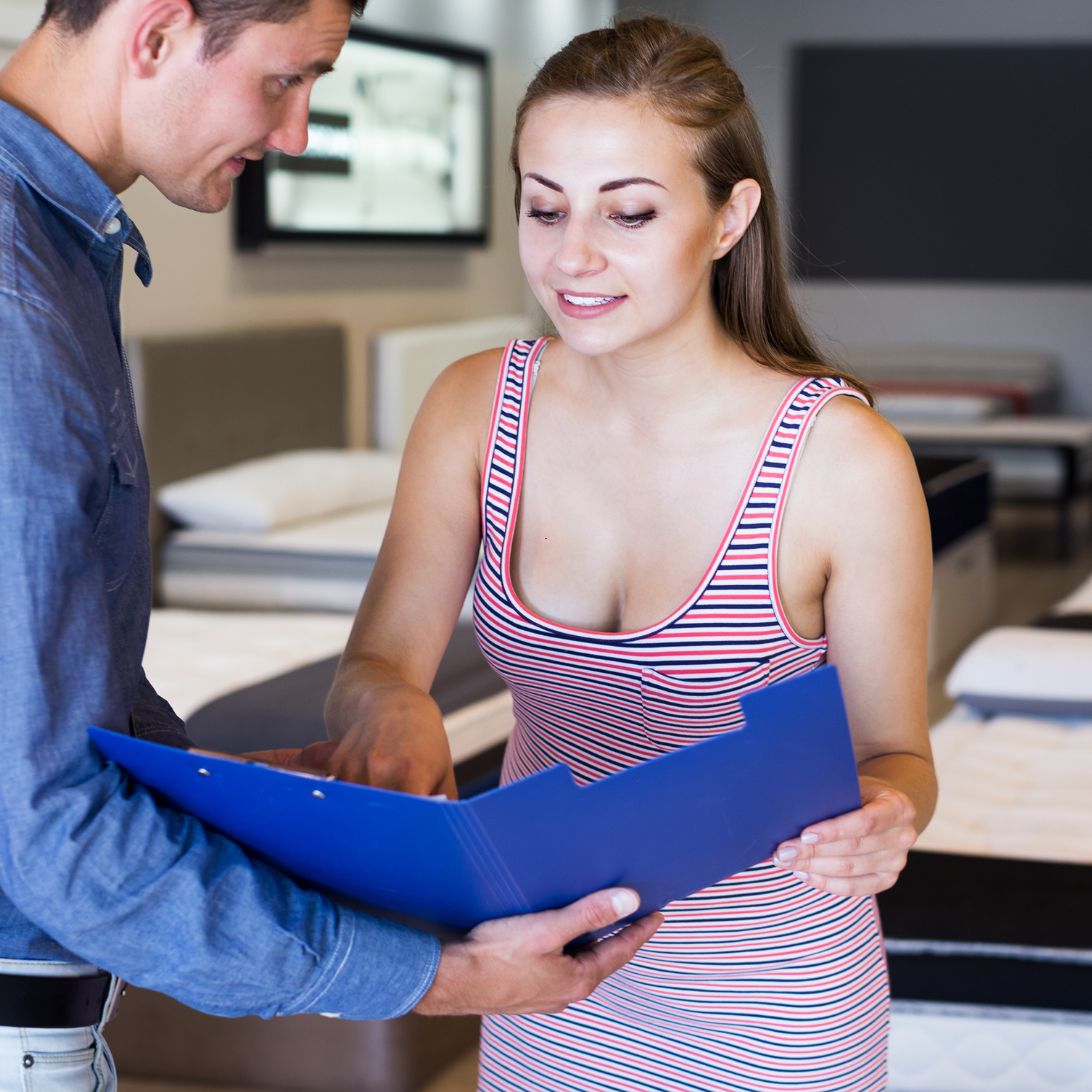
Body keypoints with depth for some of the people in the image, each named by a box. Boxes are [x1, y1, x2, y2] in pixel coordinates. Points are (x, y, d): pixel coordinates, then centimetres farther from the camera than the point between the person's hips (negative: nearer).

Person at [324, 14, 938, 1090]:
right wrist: (389, 706, -33)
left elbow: (895, 752, -10)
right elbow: (372, 670, -10)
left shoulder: (845, 458, -21)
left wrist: (877, 816, -32)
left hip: (770, 991, -3)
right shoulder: (476, 408, -9)